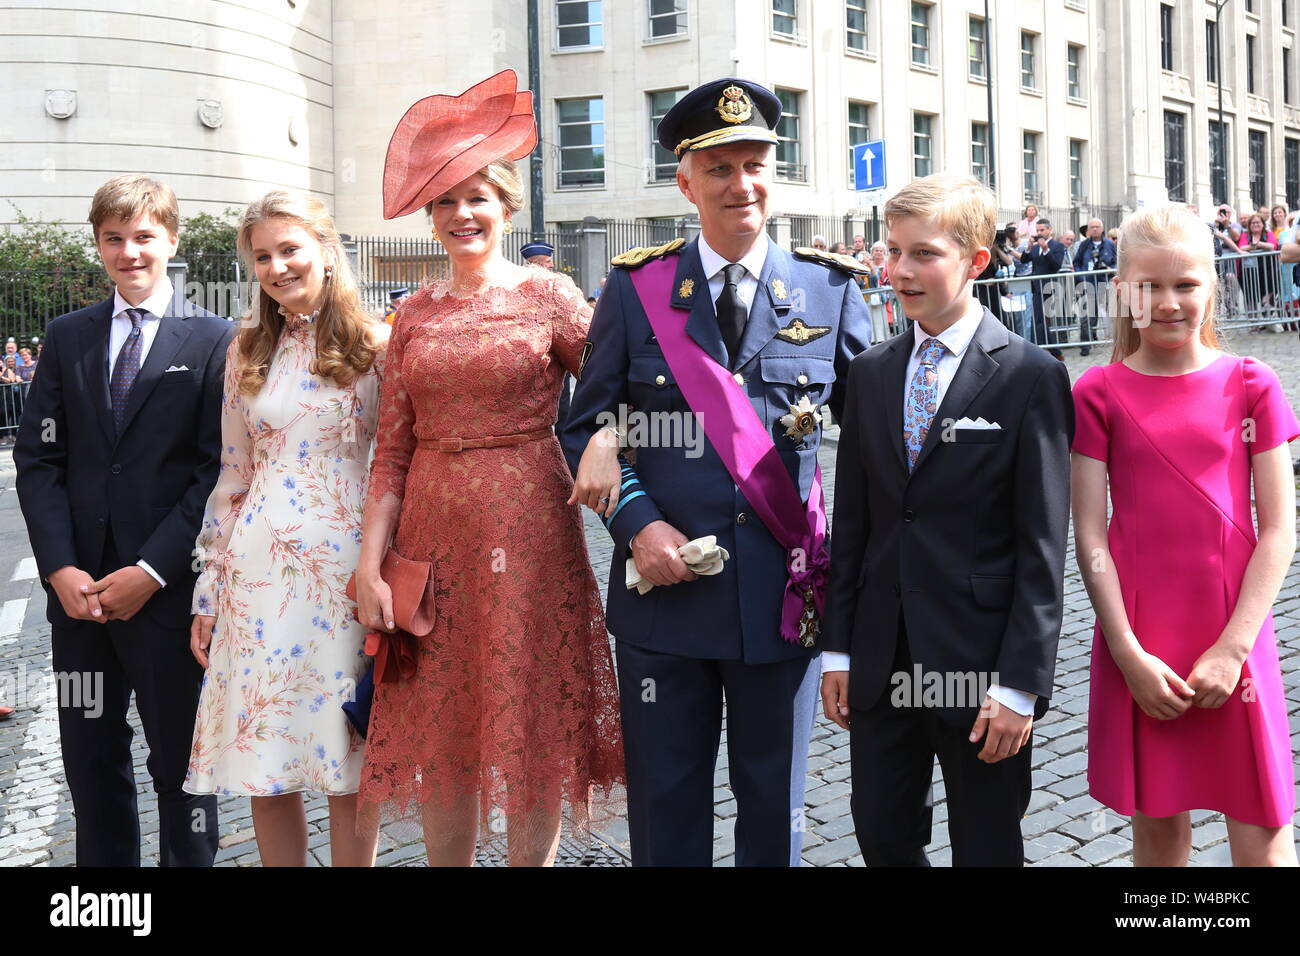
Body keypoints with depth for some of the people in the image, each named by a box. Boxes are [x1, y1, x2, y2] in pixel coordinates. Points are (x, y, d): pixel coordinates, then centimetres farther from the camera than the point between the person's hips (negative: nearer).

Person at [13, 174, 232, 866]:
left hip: (168, 592, -4)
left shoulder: (214, 341, -2)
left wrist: (152, 570, -12)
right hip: (78, 589, 4)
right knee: (89, 758, 12)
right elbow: (37, 459, 6)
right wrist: (61, 568, -6)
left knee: (181, 760, 8)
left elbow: (220, 470, -7)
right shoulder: (67, 338, 10)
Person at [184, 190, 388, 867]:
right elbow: (233, 475, 13)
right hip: (258, 569, 3)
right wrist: (208, 591, 10)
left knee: (346, 768, 3)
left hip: (344, 568, -3)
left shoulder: (376, 346, 0)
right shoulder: (248, 352, 10)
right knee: (264, 766, 6)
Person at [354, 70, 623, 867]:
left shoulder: (550, 296, -1)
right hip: (434, 532, 3)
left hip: (527, 530, -3)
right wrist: (370, 564, 0)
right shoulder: (415, 314, 8)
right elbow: (392, 451, 6)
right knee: (442, 734, 10)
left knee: (533, 732, 6)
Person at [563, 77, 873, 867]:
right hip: (664, 588, 0)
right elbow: (587, 426, 3)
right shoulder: (635, 287, 2)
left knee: (774, 803, 15)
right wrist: (638, 524, -11)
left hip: (785, 591, 0)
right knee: (665, 803, 12)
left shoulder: (831, 289, 2)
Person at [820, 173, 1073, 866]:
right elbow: (852, 521, 9)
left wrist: (1021, 683, -13)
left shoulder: (1030, 377, -8)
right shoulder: (870, 372, 7)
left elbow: (1043, 543, -10)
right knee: (883, 838, 14)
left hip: (980, 663, -4)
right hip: (881, 662, 5)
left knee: (986, 849, 10)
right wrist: (838, 649, 6)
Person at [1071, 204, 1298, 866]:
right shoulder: (1099, 395, 0)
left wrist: (1233, 647, -10)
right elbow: (1089, 536, -2)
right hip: (1138, 648, 0)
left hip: (1232, 645, 0)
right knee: (1157, 827, 12)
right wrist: (1129, 654, -9)